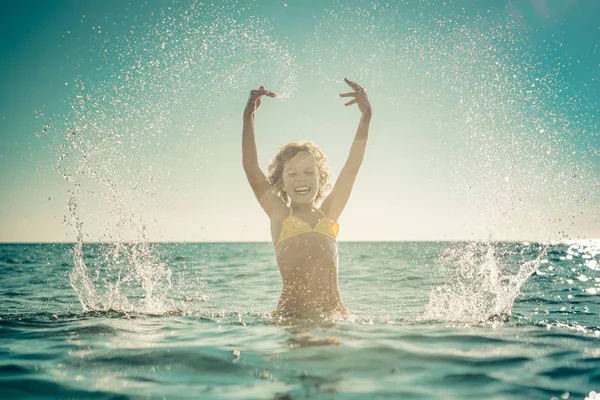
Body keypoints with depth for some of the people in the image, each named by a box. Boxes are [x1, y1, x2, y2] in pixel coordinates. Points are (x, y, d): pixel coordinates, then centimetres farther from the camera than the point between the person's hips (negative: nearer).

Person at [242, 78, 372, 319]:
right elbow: (251, 169, 0)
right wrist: (248, 119, -9)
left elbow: (353, 164, 8)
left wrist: (366, 117, 0)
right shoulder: (279, 215, 10)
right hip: (290, 315, -2)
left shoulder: (328, 213, 15)